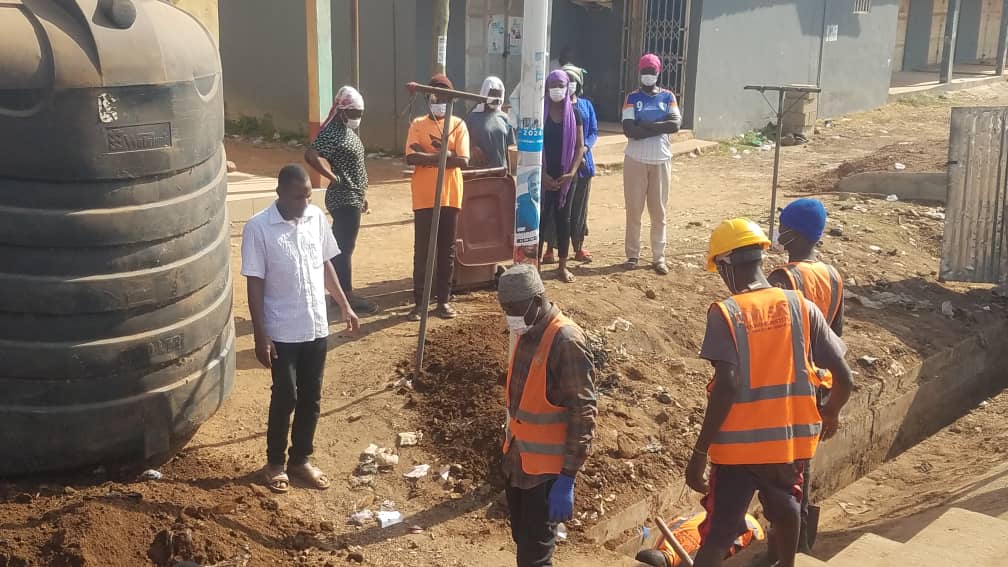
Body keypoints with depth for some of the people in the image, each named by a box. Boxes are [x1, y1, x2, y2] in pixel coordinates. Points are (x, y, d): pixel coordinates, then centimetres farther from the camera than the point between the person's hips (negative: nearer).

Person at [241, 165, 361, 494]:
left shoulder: (317, 218, 0)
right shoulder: (258, 228, -15)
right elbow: (255, 286, -13)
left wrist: (345, 305, 14)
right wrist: (261, 336, -15)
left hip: (317, 328, 5)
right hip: (282, 332, -5)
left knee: (311, 397, 13)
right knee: (285, 397, 5)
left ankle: (301, 459, 29)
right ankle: (275, 462, 25)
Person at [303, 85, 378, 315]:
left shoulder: (349, 130, 15)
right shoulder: (331, 133, -17)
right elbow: (310, 155, -31)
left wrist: (362, 194, 21)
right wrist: (334, 177, -23)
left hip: (352, 199, 10)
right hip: (344, 200, -10)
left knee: (341, 246, 14)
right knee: (344, 248, -6)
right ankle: (347, 297, -1)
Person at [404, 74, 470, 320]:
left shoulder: (458, 125, 4)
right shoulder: (418, 124, 3)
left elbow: (463, 160, -8)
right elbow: (411, 158, -11)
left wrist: (428, 156, -11)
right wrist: (445, 154, -13)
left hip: (450, 197, 1)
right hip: (424, 198, -1)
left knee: (447, 250, 7)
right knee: (422, 251, 1)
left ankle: (444, 299, 16)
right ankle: (420, 301, 8)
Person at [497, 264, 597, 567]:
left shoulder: (567, 341, -21)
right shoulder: (526, 333, 4)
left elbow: (583, 414, -21)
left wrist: (567, 477, -23)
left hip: (546, 467, -8)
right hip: (517, 459, 8)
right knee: (522, 540, 19)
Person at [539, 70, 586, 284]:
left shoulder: (573, 113, 3)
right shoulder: (540, 112, -3)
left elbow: (580, 145, 3)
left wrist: (572, 171, -10)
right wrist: (542, 173, -12)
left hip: (566, 174, 2)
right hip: (544, 174, -2)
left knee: (563, 217, 7)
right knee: (541, 217, 0)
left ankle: (563, 265, 15)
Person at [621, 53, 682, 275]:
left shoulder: (668, 97, 5)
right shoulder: (632, 98, 0)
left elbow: (676, 124, -11)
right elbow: (629, 130, -13)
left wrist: (645, 125, -14)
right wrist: (659, 128, -13)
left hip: (661, 160, 1)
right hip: (636, 160, -1)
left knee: (659, 211, 5)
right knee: (634, 209, 4)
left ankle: (659, 257, 11)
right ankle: (632, 255, 14)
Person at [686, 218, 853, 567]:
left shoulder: (725, 313, -13)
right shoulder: (801, 306, -2)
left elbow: (727, 387, -21)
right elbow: (844, 378, -1)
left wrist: (699, 452, -16)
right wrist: (832, 412, 20)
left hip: (739, 444, -4)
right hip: (790, 437, 4)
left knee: (718, 534, 4)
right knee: (785, 507, 31)